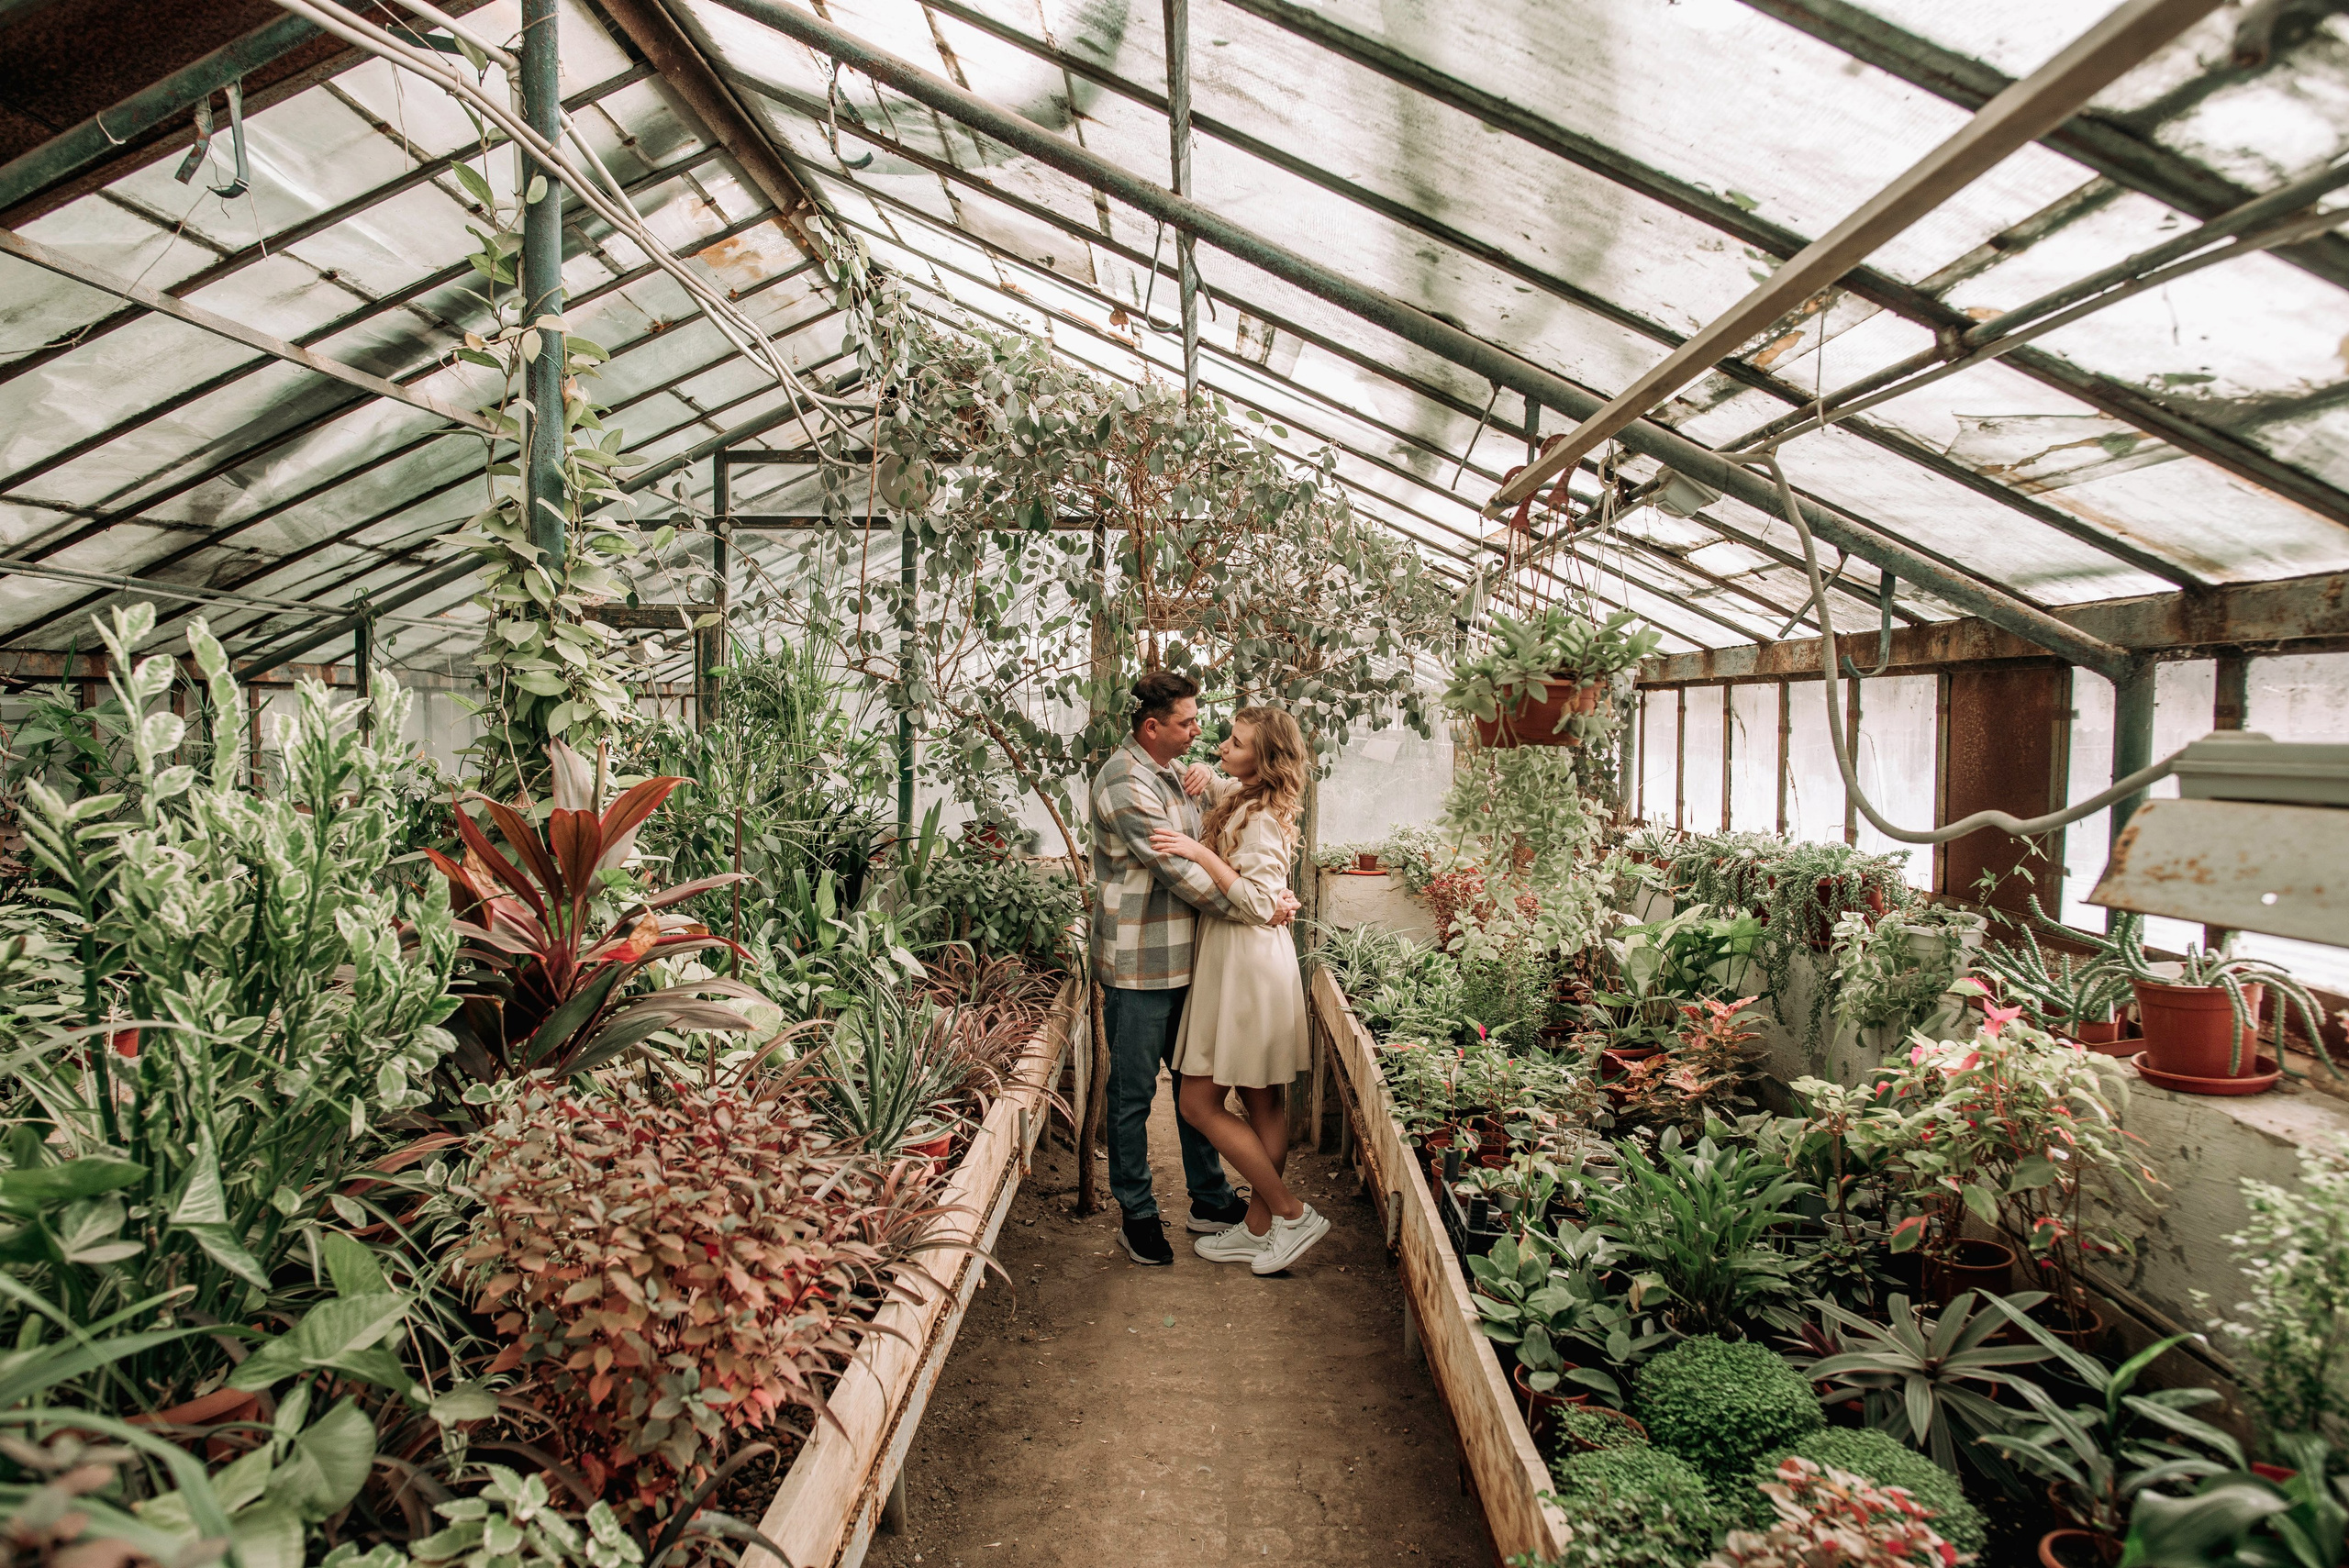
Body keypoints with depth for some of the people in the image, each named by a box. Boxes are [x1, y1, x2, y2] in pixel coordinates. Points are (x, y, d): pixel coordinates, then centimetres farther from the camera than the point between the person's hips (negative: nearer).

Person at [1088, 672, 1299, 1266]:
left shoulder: (1169, 774, 15)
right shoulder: (1126, 780, -17)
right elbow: (1177, 869, -22)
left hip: (1183, 960, 10)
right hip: (1137, 966, -9)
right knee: (1133, 1094, 4)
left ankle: (1210, 1200, 30)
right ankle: (1137, 1217, 17)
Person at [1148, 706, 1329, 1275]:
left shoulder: (1258, 816, -17)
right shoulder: (1243, 798, 11)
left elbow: (1258, 903, -24)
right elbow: (1209, 778, 33)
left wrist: (1200, 852, -25)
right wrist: (1198, 778, 10)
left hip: (1246, 967, -10)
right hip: (1245, 965, 10)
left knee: (1199, 1103, -4)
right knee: (1263, 1104, 13)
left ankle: (1293, 1214, 3)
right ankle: (1259, 1228, 21)